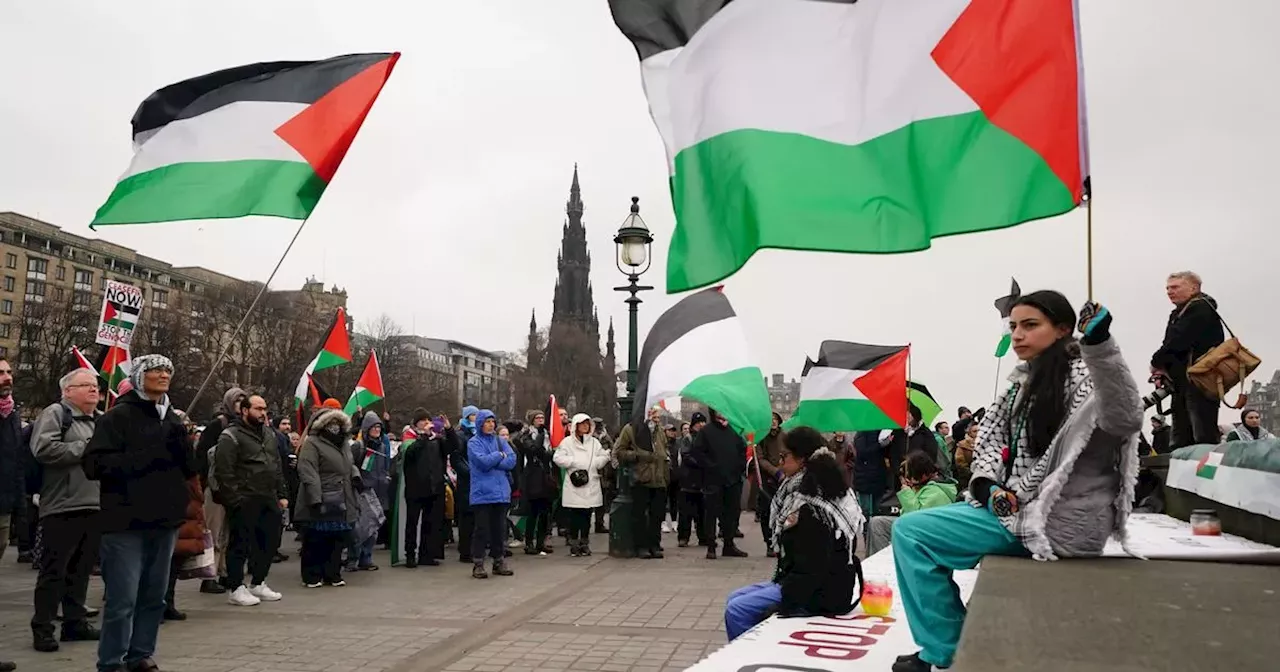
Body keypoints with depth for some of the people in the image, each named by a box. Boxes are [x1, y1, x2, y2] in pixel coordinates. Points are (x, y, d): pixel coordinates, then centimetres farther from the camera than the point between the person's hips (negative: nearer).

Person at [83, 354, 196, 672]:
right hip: (127, 522, -6)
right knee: (123, 600, -5)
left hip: (165, 520, 6)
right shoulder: (118, 416, -5)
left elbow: (190, 469, 15)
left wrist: (182, 449, -6)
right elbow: (95, 464, -16)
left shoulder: (173, 419, 14)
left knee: (154, 596, 12)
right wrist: (150, 457, -20)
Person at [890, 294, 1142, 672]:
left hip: (1053, 519, -10)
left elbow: (1124, 420, -35)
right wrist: (988, 485, -6)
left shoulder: (1083, 376, -14)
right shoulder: (1024, 381, 14)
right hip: (1012, 505, 10)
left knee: (911, 533, -11)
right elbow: (991, 437, 15)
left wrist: (1100, 344, -48)